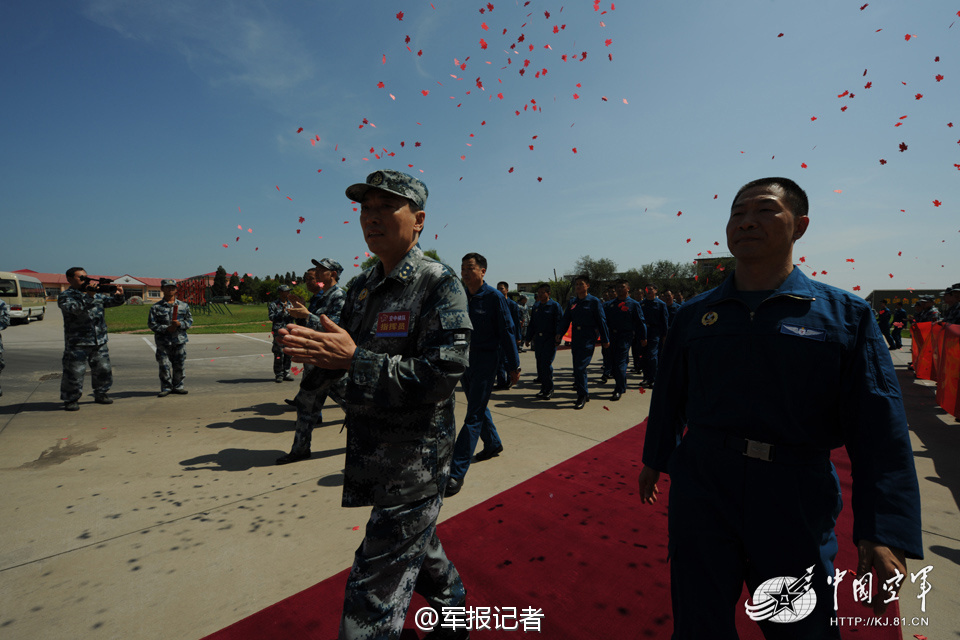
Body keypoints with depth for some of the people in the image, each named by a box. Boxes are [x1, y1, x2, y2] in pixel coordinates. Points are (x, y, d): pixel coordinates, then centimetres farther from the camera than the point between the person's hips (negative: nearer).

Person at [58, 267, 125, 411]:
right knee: (74, 373, -1)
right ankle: (70, 400, 13)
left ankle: (100, 394, 26)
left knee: (103, 370, 11)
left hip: (100, 342, 5)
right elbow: (75, 309, -21)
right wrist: (89, 295, -30)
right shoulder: (65, 296, -3)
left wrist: (119, 295, -10)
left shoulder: (96, 294, 14)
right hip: (77, 344, -5)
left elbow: (112, 301, 12)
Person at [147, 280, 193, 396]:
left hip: (180, 340, 1)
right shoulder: (156, 307, 2)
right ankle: (166, 388, 12)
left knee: (179, 365, 7)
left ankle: (177, 386, 19)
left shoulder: (184, 306, 8)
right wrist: (166, 328, -13)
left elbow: (190, 321, 9)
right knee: (165, 366, 0)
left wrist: (180, 324, -11)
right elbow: (151, 324, 0)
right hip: (163, 342, -1)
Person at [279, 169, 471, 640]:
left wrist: (354, 360, -27)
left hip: (415, 463, -8)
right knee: (419, 548, 28)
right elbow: (344, 370, 12)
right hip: (372, 456, 8)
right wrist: (317, 354, -11)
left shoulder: (439, 284, -14)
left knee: (374, 594, 1)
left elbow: (442, 374, -24)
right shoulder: (362, 288, 9)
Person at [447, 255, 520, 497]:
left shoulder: (494, 297, -9)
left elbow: (507, 332, -8)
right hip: (463, 358, 7)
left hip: (486, 360, -6)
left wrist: (513, 366, -9)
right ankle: (493, 444, 44)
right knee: (478, 407, 20)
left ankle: (457, 472, -4)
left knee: (474, 416, -6)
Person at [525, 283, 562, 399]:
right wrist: (528, 338, 17)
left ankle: (549, 389, 4)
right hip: (538, 339, 6)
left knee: (546, 364, -9)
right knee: (540, 364, 7)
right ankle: (543, 388, 18)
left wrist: (558, 337, -15)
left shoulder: (555, 305, -2)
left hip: (550, 339, -6)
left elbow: (559, 323, -6)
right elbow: (532, 324, 19)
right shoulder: (536, 307, 15)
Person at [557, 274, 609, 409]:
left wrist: (605, 339, -2)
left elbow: (601, 321, -2)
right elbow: (565, 319, 9)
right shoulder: (572, 302, 12)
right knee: (577, 368, 10)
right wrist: (559, 334, -5)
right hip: (575, 338, 6)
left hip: (588, 339, -6)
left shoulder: (594, 301, -3)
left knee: (580, 367, -13)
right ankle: (584, 394, 27)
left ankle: (582, 396, -1)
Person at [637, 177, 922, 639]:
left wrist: (884, 534, -13)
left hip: (796, 503, 0)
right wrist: (654, 460, 17)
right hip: (702, 488, 1)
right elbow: (669, 397, 10)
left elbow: (880, 428, -7)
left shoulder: (846, 315, -2)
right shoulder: (694, 314, 3)